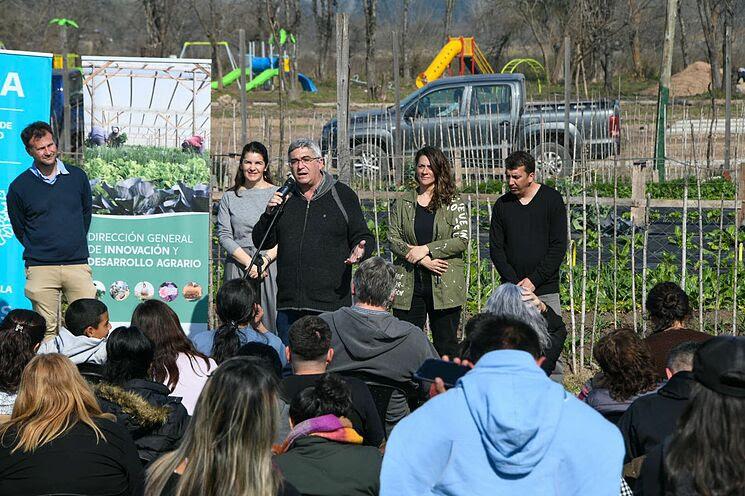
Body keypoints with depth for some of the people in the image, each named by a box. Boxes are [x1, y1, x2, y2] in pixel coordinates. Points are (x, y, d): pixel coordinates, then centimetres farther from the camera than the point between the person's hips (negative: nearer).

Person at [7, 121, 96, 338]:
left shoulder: (77, 176, 8)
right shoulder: (19, 186, 2)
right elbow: (19, 228, 13)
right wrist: (36, 250, 10)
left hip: (78, 265, 1)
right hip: (41, 269, -1)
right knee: (46, 330, -1)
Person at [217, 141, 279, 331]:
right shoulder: (229, 197, 11)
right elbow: (224, 235, 3)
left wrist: (264, 261, -12)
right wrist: (249, 262, -9)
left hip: (271, 267, -1)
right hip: (238, 267, 1)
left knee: (269, 321, -4)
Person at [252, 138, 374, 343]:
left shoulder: (342, 195, 4)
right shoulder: (284, 198, 14)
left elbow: (363, 237, 8)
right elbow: (261, 242, 16)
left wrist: (360, 250, -15)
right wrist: (269, 213, -1)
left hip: (331, 303, -4)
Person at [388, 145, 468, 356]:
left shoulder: (454, 204, 5)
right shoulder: (403, 203, 11)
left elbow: (462, 241, -5)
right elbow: (393, 239, 3)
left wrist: (425, 249, -13)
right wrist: (422, 260, -11)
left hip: (443, 286, -2)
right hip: (409, 287, 2)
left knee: (446, 345, 3)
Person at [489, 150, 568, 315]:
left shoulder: (552, 199, 0)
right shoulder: (502, 205, 8)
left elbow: (559, 246, -5)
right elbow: (495, 249, 6)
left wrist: (534, 280, -12)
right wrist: (514, 283, -7)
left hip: (545, 290, -2)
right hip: (511, 291, 2)